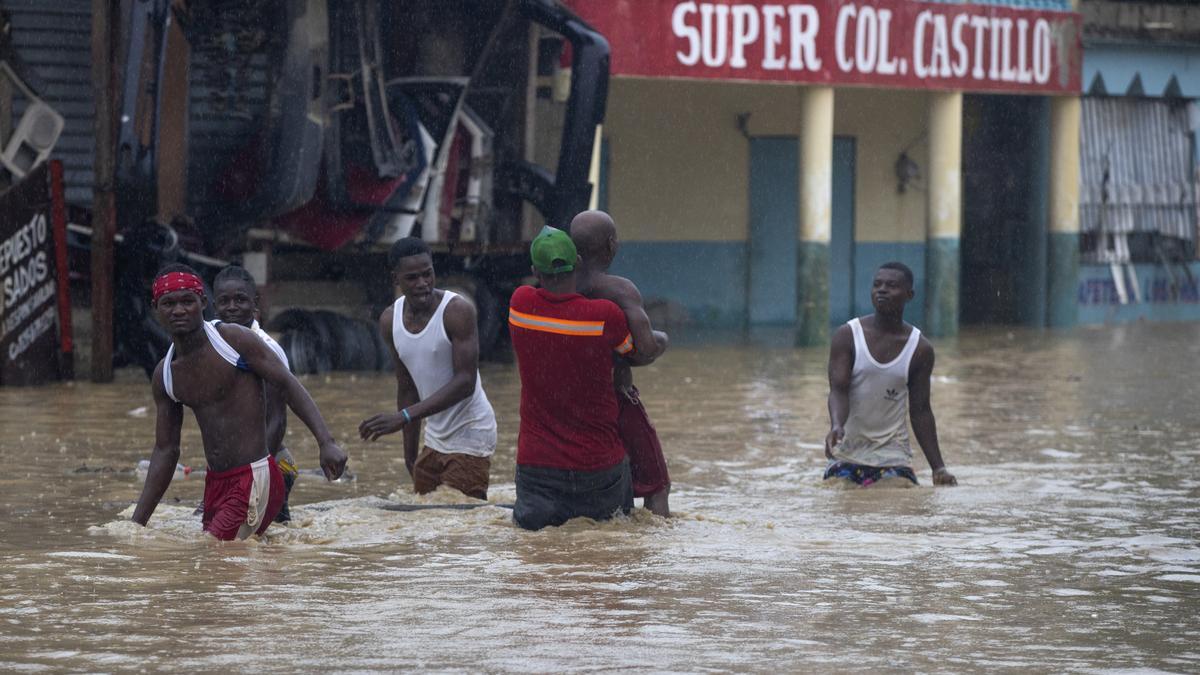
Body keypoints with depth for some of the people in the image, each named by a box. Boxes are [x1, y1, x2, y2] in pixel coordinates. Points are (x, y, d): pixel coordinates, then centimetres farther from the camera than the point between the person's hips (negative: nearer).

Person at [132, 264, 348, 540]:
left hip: (256, 479, -7)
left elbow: (288, 385, -8)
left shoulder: (235, 339, -8)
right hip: (215, 484, 7)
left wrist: (326, 442, -22)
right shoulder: (164, 375, 8)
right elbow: (165, 451, 13)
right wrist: (137, 524, 10)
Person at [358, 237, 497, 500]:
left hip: (469, 438, -7)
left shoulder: (457, 311, -18)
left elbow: (465, 382, -24)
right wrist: (410, 453, 14)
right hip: (435, 439, 7)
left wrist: (404, 417, -32)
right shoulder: (390, 321, 3)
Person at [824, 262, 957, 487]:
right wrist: (836, 425, -34)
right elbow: (838, 390, -12)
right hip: (847, 451, 0)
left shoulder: (920, 349, 1)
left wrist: (938, 468, -2)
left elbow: (920, 410, 5)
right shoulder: (847, 336, -3)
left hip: (892, 454, 0)